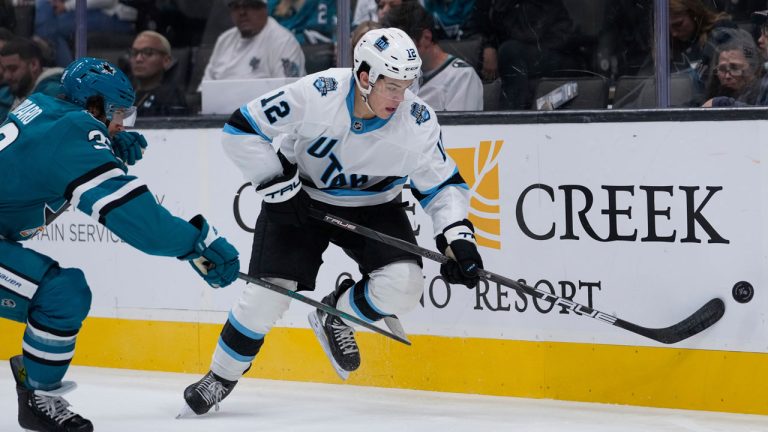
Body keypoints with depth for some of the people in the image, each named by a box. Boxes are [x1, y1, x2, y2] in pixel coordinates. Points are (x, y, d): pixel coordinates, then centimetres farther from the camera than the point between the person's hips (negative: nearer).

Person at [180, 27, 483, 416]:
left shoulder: (417, 122, -22)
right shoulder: (316, 94, -30)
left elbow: (442, 185, -8)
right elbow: (242, 129, -21)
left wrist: (457, 236, -24)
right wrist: (279, 186, -21)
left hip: (373, 206, 2)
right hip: (299, 197, -2)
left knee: (403, 284, -20)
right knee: (269, 293, -11)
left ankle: (335, 315, 12)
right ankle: (221, 378, 13)